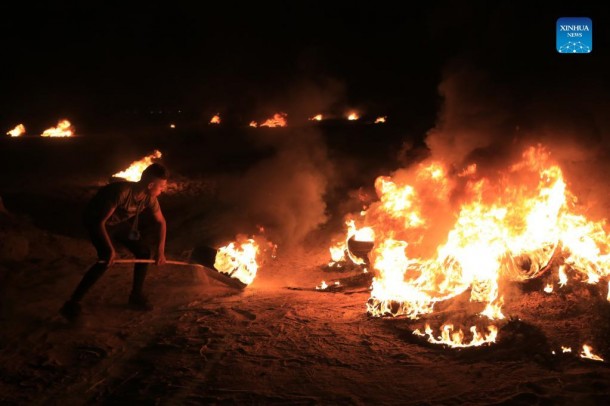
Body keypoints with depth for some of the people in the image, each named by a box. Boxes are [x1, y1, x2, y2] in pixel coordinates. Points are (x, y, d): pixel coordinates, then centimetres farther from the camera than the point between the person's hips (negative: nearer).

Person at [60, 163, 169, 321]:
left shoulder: (149, 198, -17)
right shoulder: (122, 192, -38)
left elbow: (161, 222, 1)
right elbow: (101, 222, -32)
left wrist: (160, 250, -4)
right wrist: (110, 249, -30)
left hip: (120, 222, 7)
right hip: (97, 221, -7)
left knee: (144, 251, 0)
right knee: (107, 259, -26)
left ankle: (136, 296, 16)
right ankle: (72, 304, -22)